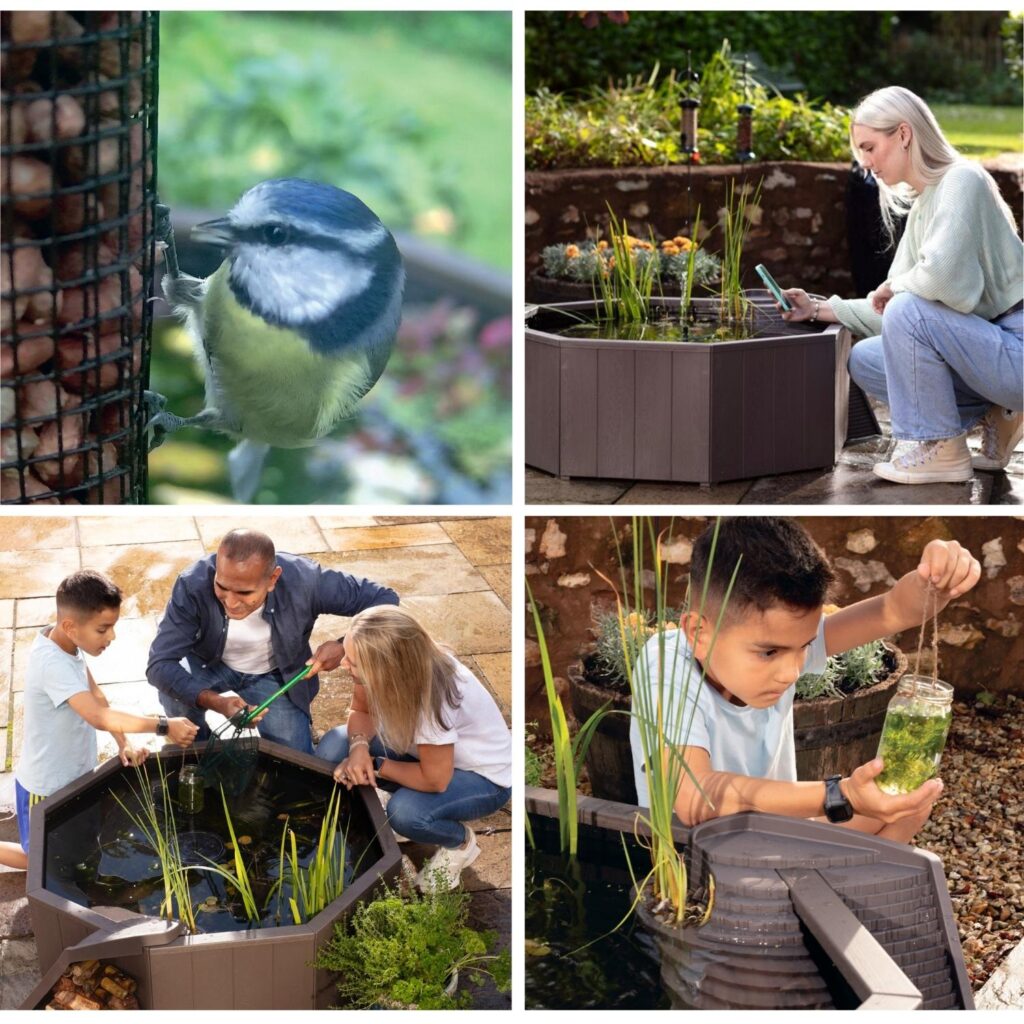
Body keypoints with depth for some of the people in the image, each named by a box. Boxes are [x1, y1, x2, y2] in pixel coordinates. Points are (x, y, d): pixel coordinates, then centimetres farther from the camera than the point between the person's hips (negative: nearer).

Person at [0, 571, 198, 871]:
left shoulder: (67, 642, -7)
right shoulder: (52, 664, -35)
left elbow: (98, 698, 1)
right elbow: (100, 717, -43)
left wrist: (124, 744, -11)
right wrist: (164, 726, -40)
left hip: (72, 776, 8)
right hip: (47, 786, -8)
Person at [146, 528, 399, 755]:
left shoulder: (304, 581, -34)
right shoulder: (193, 585, -35)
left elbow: (384, 600, -22)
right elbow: (160, 664, -36)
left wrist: (344, 645, -40)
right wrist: (216, 702, -51)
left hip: (275, 674, 0)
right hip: (210, 665, 0)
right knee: (172, 687, -31)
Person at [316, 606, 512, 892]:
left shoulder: (434, 696, -39)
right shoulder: (379, 662, -24)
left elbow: (435, 780, -28)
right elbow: (361, 710, -5)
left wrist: (375, 766, -18)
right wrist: (359, 748, -26)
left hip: (484, 775, -6)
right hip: (423, 749, 6)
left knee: (407, 813, -34)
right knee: (332, 748, -15)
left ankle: (461, 843, -2)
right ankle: (382, 798, 12)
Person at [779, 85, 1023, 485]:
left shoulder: (961, 181, -15)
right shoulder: (921, 206, 12)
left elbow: (942, 276, -30)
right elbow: (888, 310, 14)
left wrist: (893, 286, -11)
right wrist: (819, 309, 7)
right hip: (984, 347, 9)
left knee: (910, 310, -26)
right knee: (863, 360, 7)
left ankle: (941, 451, -11)